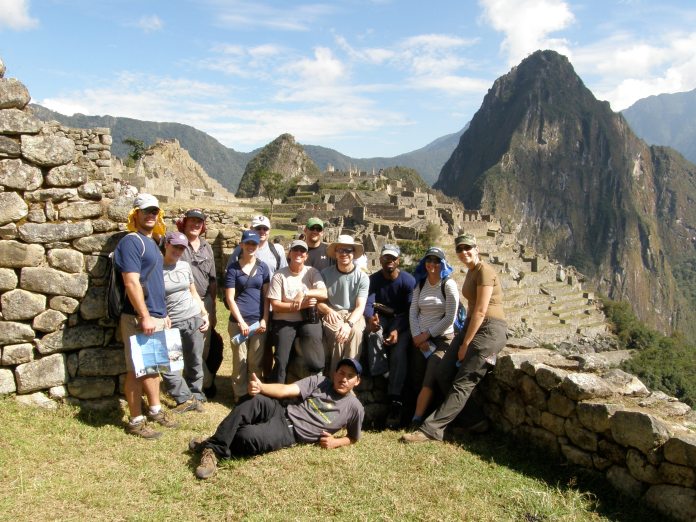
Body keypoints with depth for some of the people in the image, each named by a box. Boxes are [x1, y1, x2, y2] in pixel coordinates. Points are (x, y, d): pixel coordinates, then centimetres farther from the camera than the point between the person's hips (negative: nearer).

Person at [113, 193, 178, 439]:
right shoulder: (131, 242, -13)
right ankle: (135, 421, 10)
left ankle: (155, 410, 30)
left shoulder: (151, 242, 15)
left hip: (156, 317, 9)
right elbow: (131, 282, -20)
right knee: (137, 370, 0)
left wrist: (163, 314, 20)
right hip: (139, 319, -9)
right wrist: (145, 316, -22)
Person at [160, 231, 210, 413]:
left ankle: (196, 396, 25)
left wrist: (205, 314, 8)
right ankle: (186, 399, 8)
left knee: (194, 362, 10)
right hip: (170, 323, -3)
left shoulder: (185, 266, 7)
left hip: (193, 319, 4)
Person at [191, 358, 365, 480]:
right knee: (257, 401, -32)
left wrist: (335, 442, -6)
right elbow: (286, 390, -5)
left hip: (290, 433, -2)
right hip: (281, 413, 3)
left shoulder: (354, 408, 3)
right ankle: (213, 448, -25)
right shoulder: (319, 381, 6)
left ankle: (215, 447, -3)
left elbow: (353, 438, 16)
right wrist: (260, 387, -24)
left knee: (246, 436, -31)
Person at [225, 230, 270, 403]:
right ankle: (240, 395, 14)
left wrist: (265, 320, -2)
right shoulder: (233, 268, 0)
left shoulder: (263, 267, 7)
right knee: (240, 361, 2)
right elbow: (230, 298, -3)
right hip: (238, 322, -2)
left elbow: (266, 295, 6)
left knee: (256, 361, 7)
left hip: (258, 321, 2)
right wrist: (241, 322, -9)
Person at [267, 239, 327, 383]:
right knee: (281, 361, -12)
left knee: (316, 362, -14)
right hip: (284, 321, -1)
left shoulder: (312, 272, 5)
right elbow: (275, 305, -5)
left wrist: (304, 292, -24)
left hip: (308, 320, 1)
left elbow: (324, 294, -9)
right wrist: (300, 305, -14)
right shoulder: (279, 275, -1)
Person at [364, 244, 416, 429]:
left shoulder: (408, 280, -9)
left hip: (402, 320, -2)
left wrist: (398, 330, -30)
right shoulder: (374, 279, -1)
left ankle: (395, 403, -31)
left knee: (399, 351, -28)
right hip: (381, 318, 2)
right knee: (374, 334, -35)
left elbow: (411, 311, -14)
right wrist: (370, 319, -38)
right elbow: (368, 303, -14)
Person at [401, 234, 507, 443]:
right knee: (444, 375, -1)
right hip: (472, 326, 9)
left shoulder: (484, 272, -12)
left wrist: (466, 344, -13)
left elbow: (480, 311, -16)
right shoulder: (471, 272, 17)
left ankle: (431, 429, -13)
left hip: (490, 330, -9)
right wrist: (463, 337, 7)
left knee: (463, 383, -10)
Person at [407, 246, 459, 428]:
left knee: (429, 380, -18)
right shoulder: (420, 284, 11)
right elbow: (413, 312, 6)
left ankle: (416, 420, -16)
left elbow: (449, 318, -10)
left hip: (442, 338, -5)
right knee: (417, 379, -6)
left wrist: (427, 334, -10)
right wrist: (417, 336, -7)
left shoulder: (448, 285, -5)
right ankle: (420, 416, -2)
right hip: (421, 339, 5)